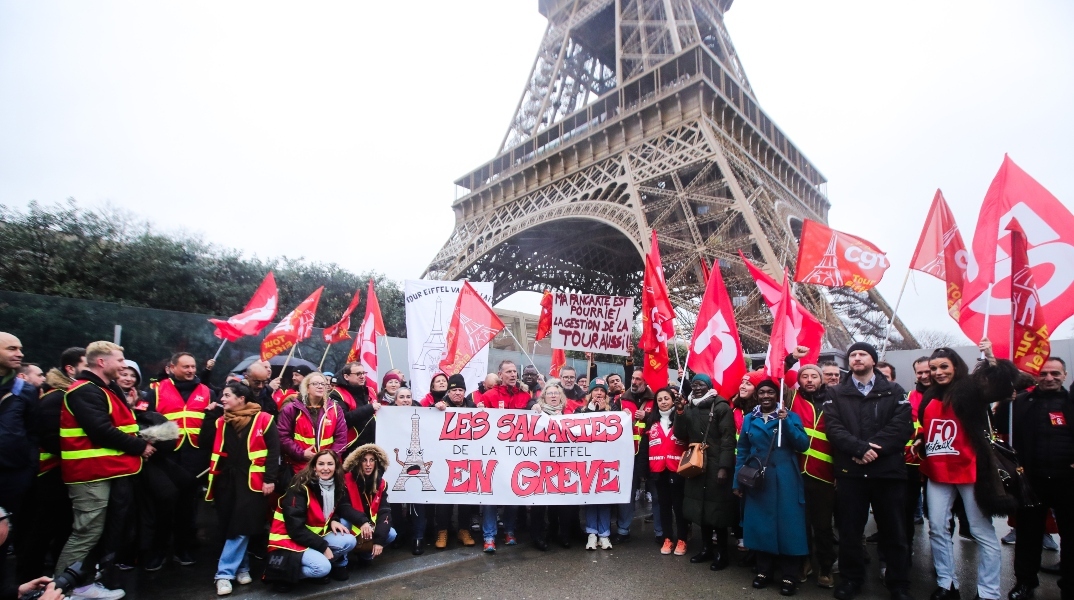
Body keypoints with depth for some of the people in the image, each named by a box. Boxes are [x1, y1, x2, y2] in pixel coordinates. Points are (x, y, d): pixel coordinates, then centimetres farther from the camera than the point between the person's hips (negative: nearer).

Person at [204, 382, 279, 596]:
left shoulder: (263, 419, -8)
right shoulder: (220, 422, 9)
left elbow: (273, 450, -9)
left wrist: (270, 479, -12)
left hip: (251, 481, -5)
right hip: (225, 480, 5)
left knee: (242, 526, -6)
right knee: (230, 527, 9)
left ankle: (224, 573, 5)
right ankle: (241, 567, 24)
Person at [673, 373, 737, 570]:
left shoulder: (721, 407, -7)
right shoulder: (688, 408, 11)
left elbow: (728, 439, -12)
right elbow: (681, 435, 6)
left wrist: (724, 467, -18)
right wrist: (680, 412, -6)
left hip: (716, 465, -5)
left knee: (717, 507, -1)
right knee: (701, 506, 9)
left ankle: (722, 552, 12)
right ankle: (706, 547, 24)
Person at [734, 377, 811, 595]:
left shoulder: (790, 416, 2)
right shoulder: (749, 419, 8)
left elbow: (803, 445, -10)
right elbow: (742, 451, 9)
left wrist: (786, 422, -21)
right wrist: (738, 480, 6)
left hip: (785, 480, -2)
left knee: (787, 524, 0)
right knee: (760, 523, 7)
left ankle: (789, 575, 12)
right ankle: (763, 570, 22)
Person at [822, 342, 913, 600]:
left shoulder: (894, 392, 6)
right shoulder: (836, 393, 7)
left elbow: (902, 428, -7)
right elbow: (833, 428, -5)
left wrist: (874, 448, -17)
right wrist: (860, 448, -19)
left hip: (887, 470, 0)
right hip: (850, 471, 1)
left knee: (893, 530, 10)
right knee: (849, 530, 9)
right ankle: (851, 578, 25)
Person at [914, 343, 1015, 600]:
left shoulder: (972, 390, -5)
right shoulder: (929, 397, 12)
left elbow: (1004, 385, -25)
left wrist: (992, 359, -35)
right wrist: (920, 442, 8)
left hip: (969, 471, -6)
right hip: (937, 473, 6)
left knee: (982, 532, 3)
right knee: (937, 529, 10)